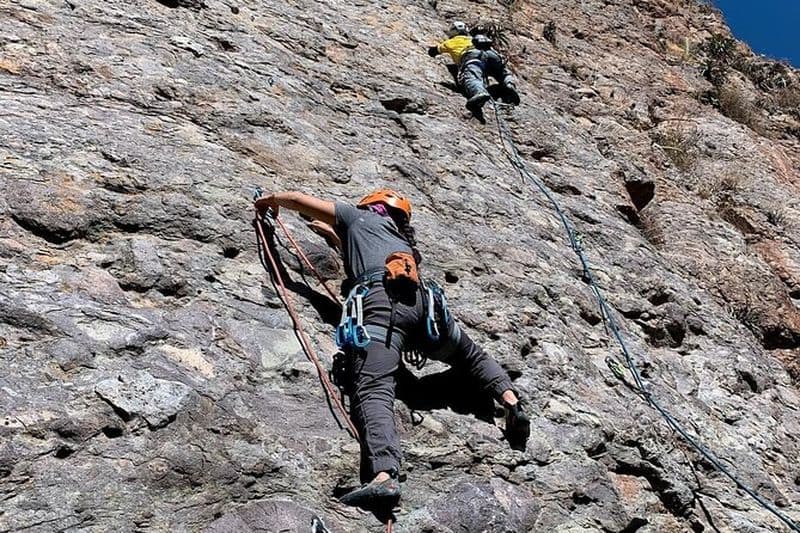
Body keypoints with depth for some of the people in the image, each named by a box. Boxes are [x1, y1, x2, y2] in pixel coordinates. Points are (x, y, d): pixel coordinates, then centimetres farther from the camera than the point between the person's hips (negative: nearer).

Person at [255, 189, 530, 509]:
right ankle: (510, 400, 9)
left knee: (373, 390, -22)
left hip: (380, 299, -5)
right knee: (470, 354, 31)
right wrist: (334, 234, 69)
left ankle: (384, 476, -44)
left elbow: (297, 199, 34)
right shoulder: (404, 241, 42)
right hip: (422, 299, 5)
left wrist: (270, 200, 54)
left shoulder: (359, 216, 30)